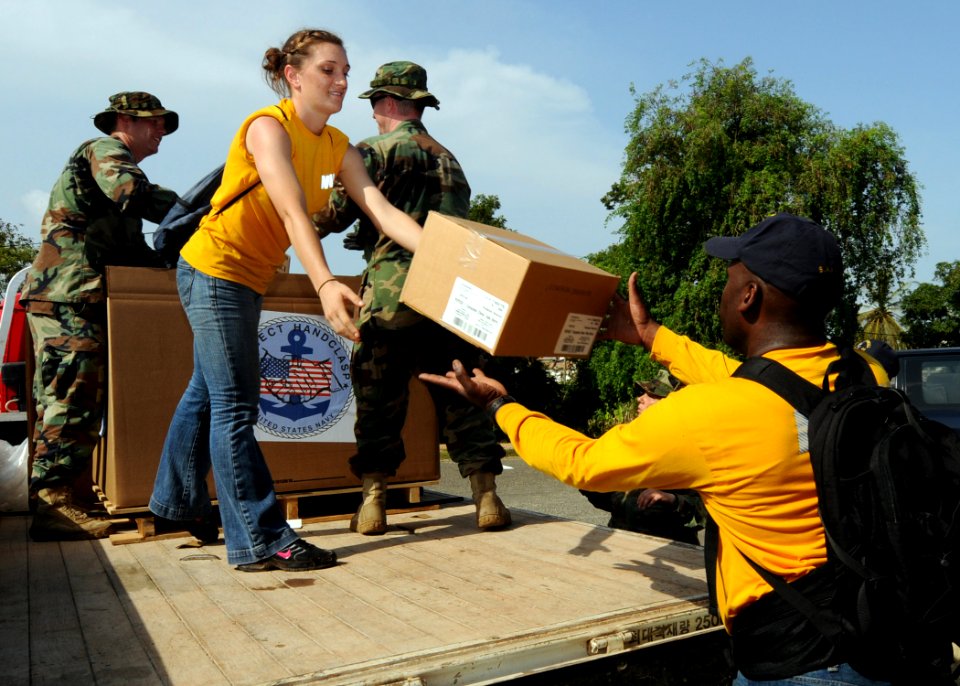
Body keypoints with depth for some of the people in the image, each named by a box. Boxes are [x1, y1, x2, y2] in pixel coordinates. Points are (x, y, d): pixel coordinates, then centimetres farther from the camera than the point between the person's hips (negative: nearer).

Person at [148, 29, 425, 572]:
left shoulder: (338, 147, 2)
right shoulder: (268, 127, -18)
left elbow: (384, 212, -11)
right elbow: (293, 214, -33)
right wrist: (325, 285, -47)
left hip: (248, 279, 9)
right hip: (216, 268, -8)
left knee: (207, 392, 19)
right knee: (236, 407, -9)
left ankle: (177, 501, 36)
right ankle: (261, 542, -6)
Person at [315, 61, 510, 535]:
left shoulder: (376, 151, 1)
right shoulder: (448, 159, 21)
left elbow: (335, 214, -2)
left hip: (393, 295, -5)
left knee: (378, 399, 5)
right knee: (461, 395, 9)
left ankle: (373, 501, 7)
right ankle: (487, 498, 9)